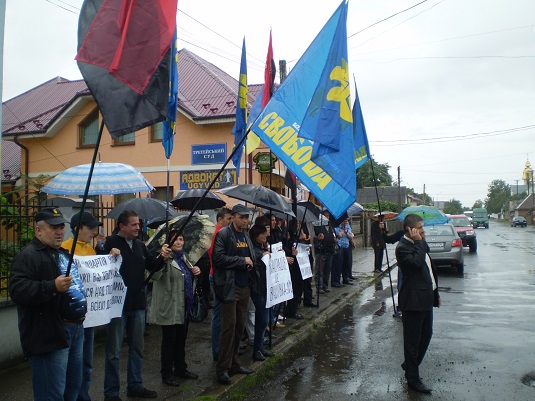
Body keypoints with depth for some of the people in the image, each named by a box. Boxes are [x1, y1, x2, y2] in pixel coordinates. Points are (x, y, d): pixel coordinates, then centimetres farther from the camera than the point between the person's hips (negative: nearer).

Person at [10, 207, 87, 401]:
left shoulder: (64, 253, 18)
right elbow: (17, 290, -24)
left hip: (76, 329, 9)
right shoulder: (29, 255, -11)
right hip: (50, 335, -9)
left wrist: (83, 304, 22)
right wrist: (52, 286, -33)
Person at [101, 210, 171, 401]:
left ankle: (135, 386, 32)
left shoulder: (139, 245, 9)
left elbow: (152, 266, 13)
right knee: (114, 351, 5)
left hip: (138, 305, 7)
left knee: (137, 348, 17)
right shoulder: (111, 243, -11)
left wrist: (162, 258, -4)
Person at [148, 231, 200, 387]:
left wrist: (195, 271, 5)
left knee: (181, 339, 18)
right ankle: (167, 373, 14)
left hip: (184, 307, 8)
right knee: (169, 340, 2)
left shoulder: (183, 258, 11)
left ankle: (181, 368, 32)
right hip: (170, 307, -8)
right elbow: (154, 275, -33)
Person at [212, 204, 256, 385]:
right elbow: (218, 257, -18)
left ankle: (234, 363, 25)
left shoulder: (246, 235, 14)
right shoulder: (223, 234, -9)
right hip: (229, 286, -7)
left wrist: (251, 263, 6)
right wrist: (242, 260, -15)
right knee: (229, 326, -5)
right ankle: (222, 368, 6)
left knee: (240, 326, 13)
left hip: (244, 286, 7)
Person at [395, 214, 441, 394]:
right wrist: (419, 242, -22)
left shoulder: (420, 244, 12)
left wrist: (435, 293, 22)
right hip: (413, 301, -9)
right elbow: (417, 262, -33)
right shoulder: (402, 247, -17)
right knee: (413, 340, 2)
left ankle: (410, 365, 38)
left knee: (426, 335, 20)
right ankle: (413, 379, 15)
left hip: (425, 299, 9)